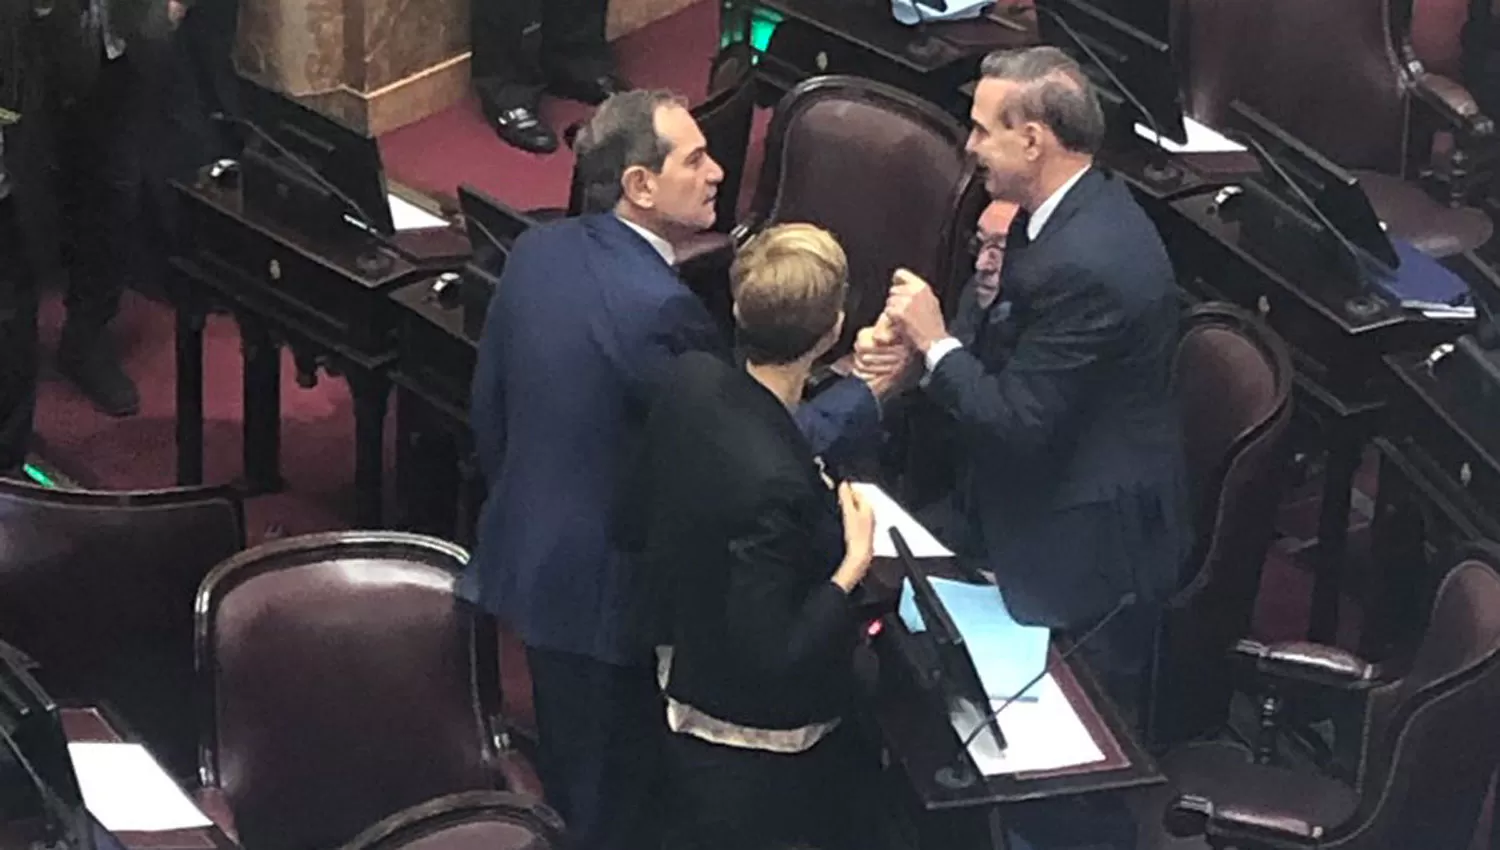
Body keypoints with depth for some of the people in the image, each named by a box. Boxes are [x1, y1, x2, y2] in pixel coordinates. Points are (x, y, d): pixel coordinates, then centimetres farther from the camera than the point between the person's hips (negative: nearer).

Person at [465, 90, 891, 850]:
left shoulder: (535, 252, -3)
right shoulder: (657, 307, -29)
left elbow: (489, 410, 8)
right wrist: (865, 391, -11)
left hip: (527, 556, 9)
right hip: (607, 592, -8)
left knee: (568, 783, 27)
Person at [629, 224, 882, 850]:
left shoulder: (689, 379, -15)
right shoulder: (775, 487, -39)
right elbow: (771, 659, -32)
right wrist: (853, 565, -21)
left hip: (687, 674, 8)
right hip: (752, 741, -8)